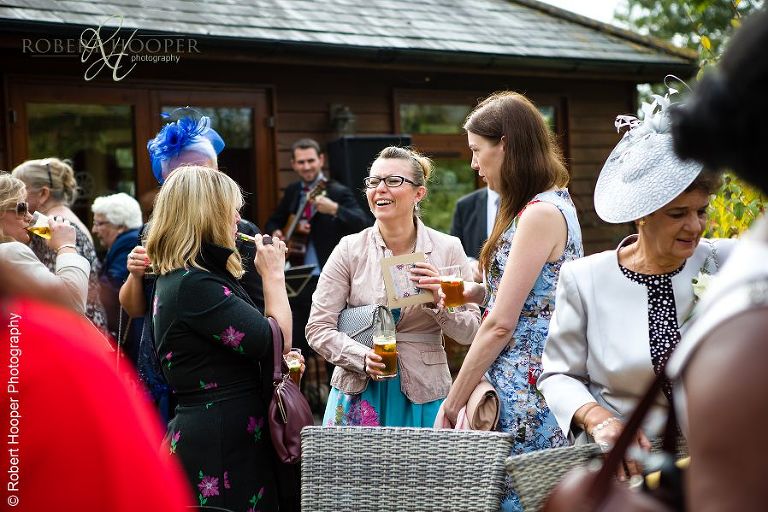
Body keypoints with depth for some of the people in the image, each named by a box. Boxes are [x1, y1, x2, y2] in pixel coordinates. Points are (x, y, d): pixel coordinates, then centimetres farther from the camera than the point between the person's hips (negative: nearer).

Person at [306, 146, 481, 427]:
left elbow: (471, 331, 2)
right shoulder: (350, 250, 0)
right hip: (360, 395, 0)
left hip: (424, 396, 0)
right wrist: (363, 358, -17)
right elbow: (318, 327, -2)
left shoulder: (447, 249, 1)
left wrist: (439, 302, -17)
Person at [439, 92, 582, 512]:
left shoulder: (540, 214, -17)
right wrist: (477, 292, 7)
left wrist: (452, 403, -11)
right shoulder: (553, 202, 14)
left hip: (525, 388, -10)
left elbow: (500, 326, -18)